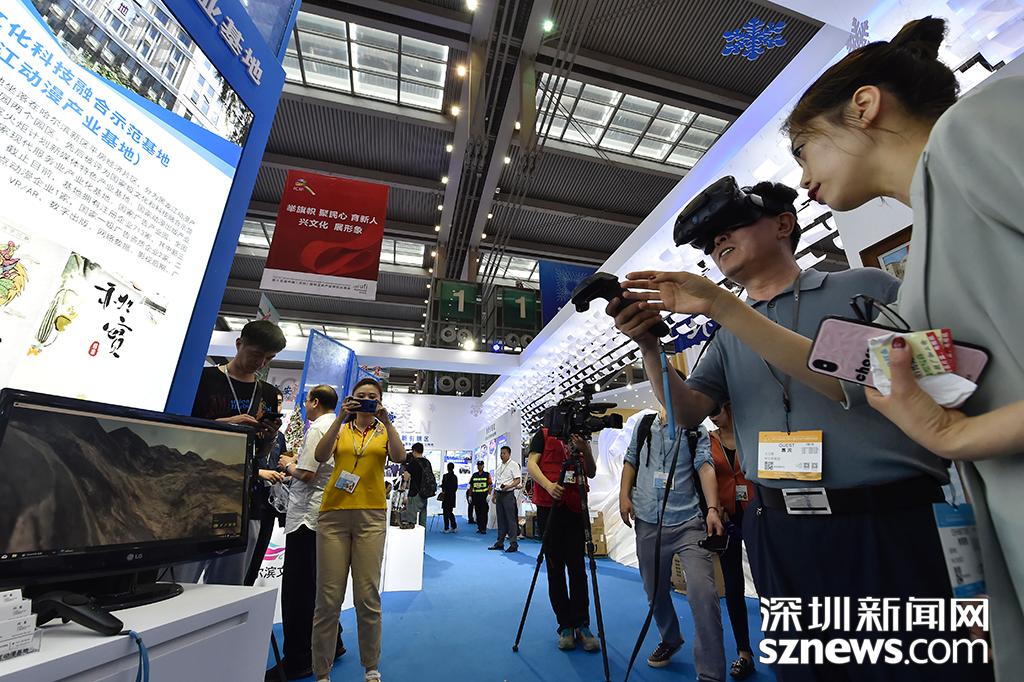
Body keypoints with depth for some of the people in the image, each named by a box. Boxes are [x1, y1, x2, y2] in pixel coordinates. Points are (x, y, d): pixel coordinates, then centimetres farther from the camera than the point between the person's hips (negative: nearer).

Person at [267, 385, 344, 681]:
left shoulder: (317, 428, -14)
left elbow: (306, 474, -19)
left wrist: (289, 465, 0)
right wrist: (298, 461, 17)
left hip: (307, 515, -9)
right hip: (328, 515, 9)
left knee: (296, 590, 1)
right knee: (319, 585, 19)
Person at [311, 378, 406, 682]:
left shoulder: (384, 431, 11)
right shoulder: (340, 429, 12)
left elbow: (399, 457, -9)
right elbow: (320, 456, -7)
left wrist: (387, 421, -17)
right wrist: (340, 418, -15)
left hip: (371, 516, 0)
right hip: (334, 513, 1)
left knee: (368, 597, 3)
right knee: (328, 598, 3)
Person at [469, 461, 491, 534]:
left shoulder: (487, 475, 0)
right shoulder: (474, 475, 11)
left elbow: (490, 485, -4)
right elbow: (471, 486, 14)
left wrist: (488, 495, -13)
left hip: (484, 495, -4)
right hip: (476, 496, 4)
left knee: (484, 513, -4)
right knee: (477, 512, 9)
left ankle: (483, 529, 1)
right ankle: (479, 527, 19)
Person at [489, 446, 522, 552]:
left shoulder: (514, 465, -6)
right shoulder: (499, 466, 16)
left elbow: (518, 480, -12)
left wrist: (508, 486, -25)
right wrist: (494, 494, 17)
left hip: (508, 494, -7)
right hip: (499, 494, 7)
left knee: (511, 519, -6)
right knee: (500, 519, 12)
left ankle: (513, 544, 1)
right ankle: (500, 542, 20)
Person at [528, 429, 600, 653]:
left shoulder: (580, 439, 15)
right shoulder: (544, 434, 7)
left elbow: (591, 473, 8)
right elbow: (531, 463, -3)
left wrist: (585, 450, -11)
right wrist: (548, 485, -20)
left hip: (575, 507, 2)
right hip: (549, 505, -2)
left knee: (577, 567, 3)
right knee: (555, 568, 5)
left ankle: (582, 625, 13)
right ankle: (565, 626, 16)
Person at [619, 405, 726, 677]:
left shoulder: (696, 429, 1)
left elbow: (705, 467, -11)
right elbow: (631, 462, 14)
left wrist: (712, 509, -23)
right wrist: (624, 496, 3)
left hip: (688, 522, -2)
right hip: (648, 523, 3)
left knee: (703, 591, -14)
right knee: (655, 590, 16)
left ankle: (710, 674, 3)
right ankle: (670, 640, 43)